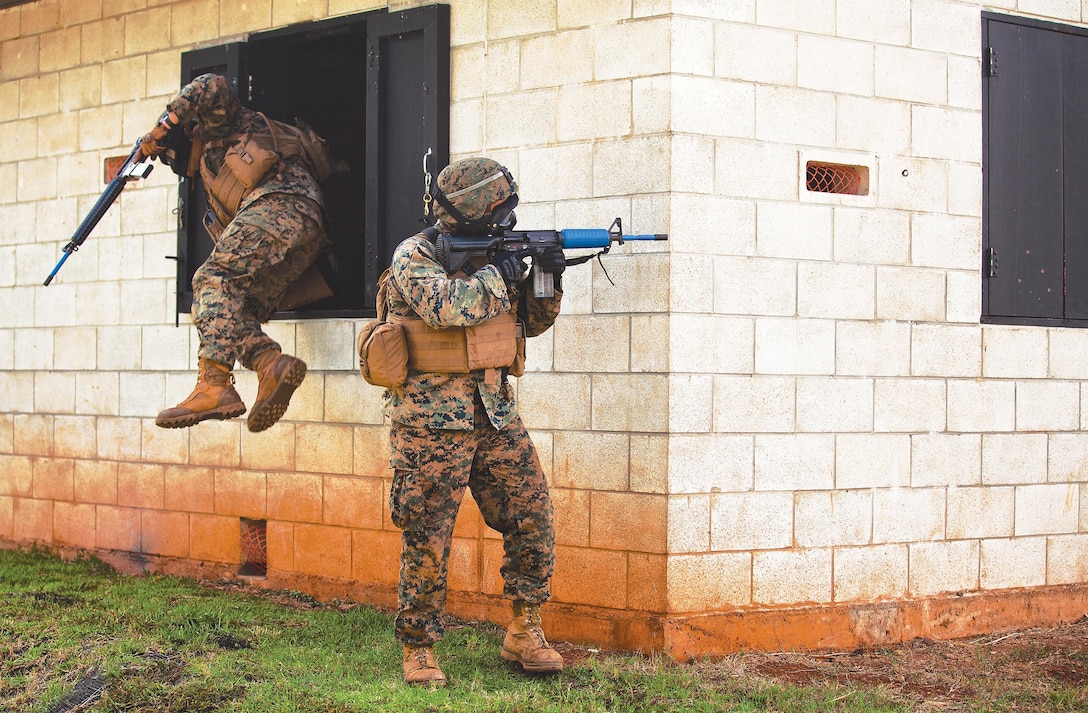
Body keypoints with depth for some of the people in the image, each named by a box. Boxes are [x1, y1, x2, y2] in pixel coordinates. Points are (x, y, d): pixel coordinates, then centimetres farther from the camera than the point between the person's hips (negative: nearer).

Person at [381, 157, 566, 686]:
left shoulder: (491, 252, 13)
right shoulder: (414, 257, -8)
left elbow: (529, 322, 18)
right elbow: (446, 306, -26)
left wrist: (548, 280, 0)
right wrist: (496, 275, -13)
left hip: (496, 414, 6)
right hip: (434, 419, -6)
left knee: (533, 517, 1)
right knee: (427, 539, -2)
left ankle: (524, 633, 12)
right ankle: (418, 650, 8)